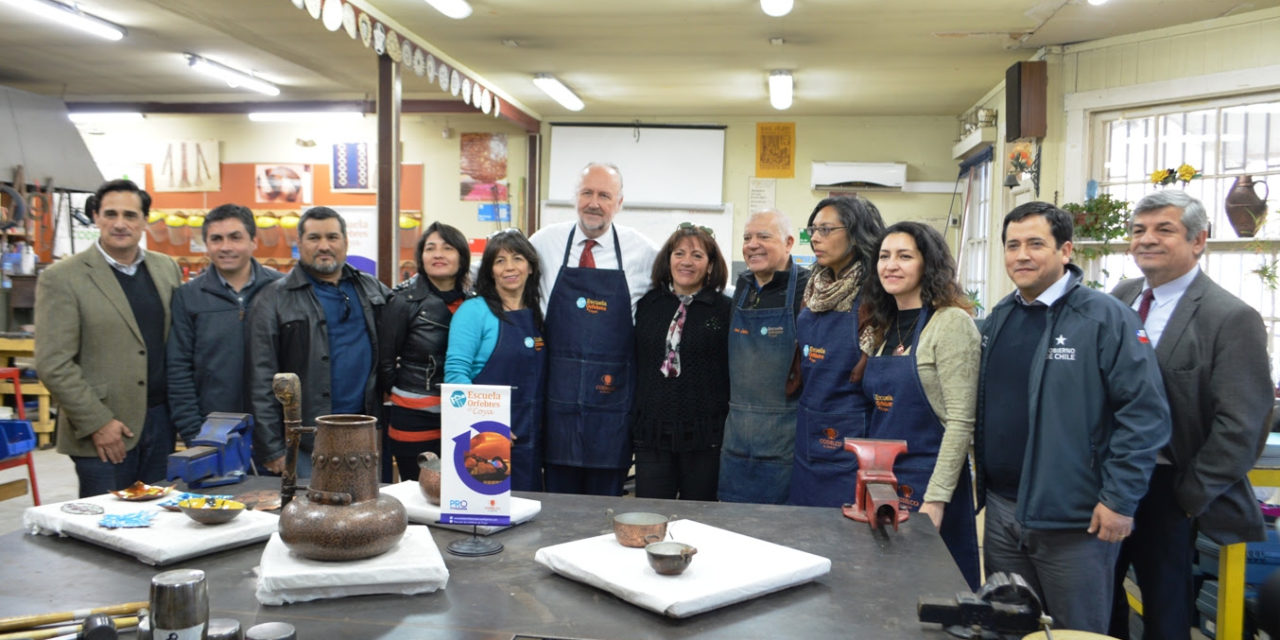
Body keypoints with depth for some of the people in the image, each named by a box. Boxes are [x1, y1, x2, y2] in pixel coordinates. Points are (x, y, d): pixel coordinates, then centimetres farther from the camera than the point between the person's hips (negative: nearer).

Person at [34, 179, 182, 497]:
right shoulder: (61, 278, -5)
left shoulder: (167, 268, 10)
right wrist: (97, 423, -12)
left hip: (162, 421, 4)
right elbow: (53, 364, -9)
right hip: (104, 434, -4)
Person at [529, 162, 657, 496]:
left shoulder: (641, 251, 1)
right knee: (558, 491, 10)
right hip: (558, 390, 1)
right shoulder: (545, 243, 2)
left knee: (606, 492, 9)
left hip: (612, 392, -1)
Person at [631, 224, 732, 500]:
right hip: (651, 434, 3)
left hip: (704, 436, -2)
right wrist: (633, 421, 11)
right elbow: (635, 364, 14)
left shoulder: (725, 310, -1)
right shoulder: (648, 305, 9)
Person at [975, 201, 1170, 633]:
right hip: (1001, 511, 6)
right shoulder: (997, 320, 9)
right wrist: (976, 484, 14)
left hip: (1074, 519, -6)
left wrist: (1119, 499, -16)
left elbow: (1145, 413, -14)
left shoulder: (1106, 318, -11)